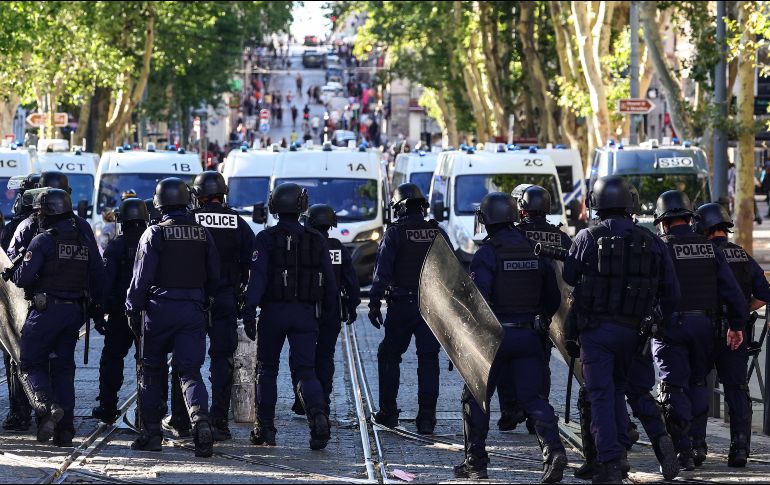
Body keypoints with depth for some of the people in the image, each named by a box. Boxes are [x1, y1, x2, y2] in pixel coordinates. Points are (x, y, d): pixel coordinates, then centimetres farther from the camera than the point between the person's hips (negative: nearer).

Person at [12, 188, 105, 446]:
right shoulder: (86, 241, 9)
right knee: (63, 368, 12)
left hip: (46, 309, -6)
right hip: (75, 313, 6)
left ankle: (46, 403, -23)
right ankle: (64, 430, 7)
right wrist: (96, 311, 17)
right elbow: (98, 280, 10)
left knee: (30, 364, 5)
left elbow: (22, 278, -14)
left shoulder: (43, 241, -11)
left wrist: (14, 274, 9)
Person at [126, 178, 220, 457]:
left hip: (159, 308, -3)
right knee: (190, 371, 0)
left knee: (153, 371, 11)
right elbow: (214, 276, 11)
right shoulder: (202, 234, 6)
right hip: (193, 309, 3)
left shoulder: (155, 234, -7)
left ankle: (151, 432, 13)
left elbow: (142, 277, -8)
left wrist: (132, 310, -1)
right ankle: (200, 419, -25)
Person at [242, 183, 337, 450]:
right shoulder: (316, 240, 5)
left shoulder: (266, 238, -5)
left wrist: (249, 312, -17)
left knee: (267, 370, 12)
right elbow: (329, 281, 6)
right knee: (305, 371, 1)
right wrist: (326, 312, 17)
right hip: (306, 315, 2)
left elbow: (257, 277, -15)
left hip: (273, 312, -2)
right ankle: (318, 414, -25)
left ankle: (265, 428, 12)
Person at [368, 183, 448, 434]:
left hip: (402, 306, -3)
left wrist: (374, 303, -7)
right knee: (428, 360, 4)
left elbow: (382, 271, -10)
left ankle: (388, 412, 12)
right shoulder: (438, 233, 7)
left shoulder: (395, 233, -5)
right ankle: (426, 417, -1)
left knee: (389, 356, 12)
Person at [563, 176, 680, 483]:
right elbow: (671, 292, 5)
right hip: (631, 331, 3)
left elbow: (568, 276, 5)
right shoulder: (651, 242, 2)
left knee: (601, 395, -2)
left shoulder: (587, 238, -7)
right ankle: (620, 451, 15)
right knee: (618, 389, 21)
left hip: (595, 329, -3)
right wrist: (662, 323, 18)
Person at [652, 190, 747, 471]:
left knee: (674, 388, -1)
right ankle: (698, 444, 13)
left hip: (670, 325, -4)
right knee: (697, 384, 17)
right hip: (704, 324, 4)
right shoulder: (710, 248, 6)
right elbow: (732, 290, 6)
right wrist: (737, 325, 13)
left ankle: (682, 451, -7)